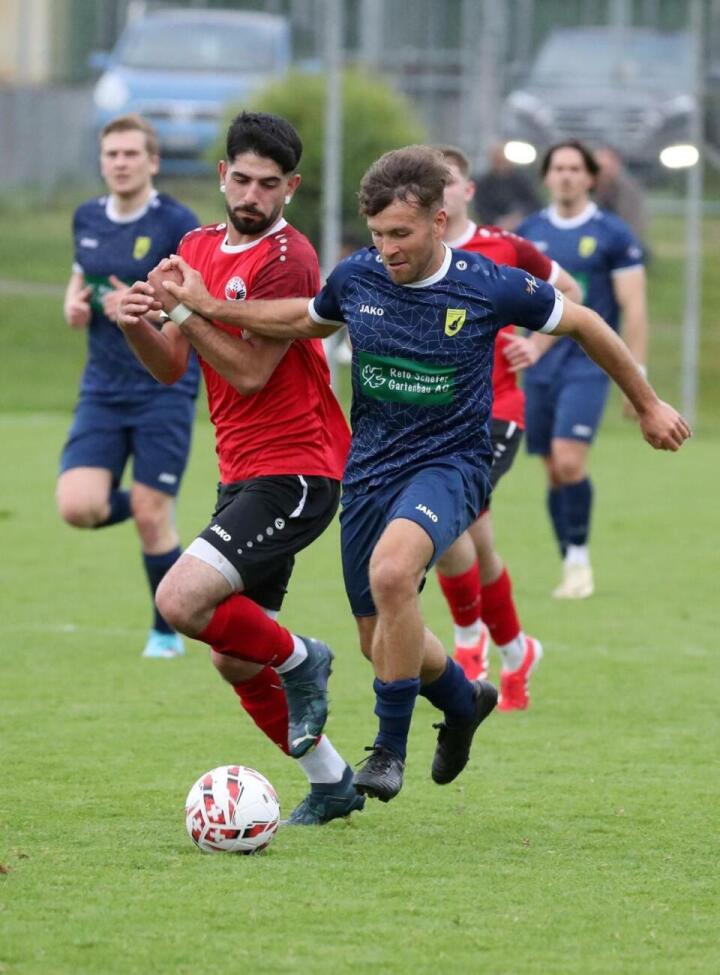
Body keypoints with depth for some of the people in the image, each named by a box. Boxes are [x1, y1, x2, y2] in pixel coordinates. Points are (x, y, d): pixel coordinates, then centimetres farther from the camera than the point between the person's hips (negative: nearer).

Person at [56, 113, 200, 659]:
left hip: (165, 388, -5)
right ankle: (142, 506, 22)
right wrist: (74, 304, 3)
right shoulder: (87, 219, 8)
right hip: (103, 387, 5)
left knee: (151, 516, -5)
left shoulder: (176, 223, -9)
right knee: (78, 507, -12)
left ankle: (168, 631, 15)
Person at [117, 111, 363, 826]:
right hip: (243, 473, 9)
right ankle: (330, 782, 24)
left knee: (182, 600, -24)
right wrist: (138, 325, -8)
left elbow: (250, 371, -18)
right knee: (233, 660, 10)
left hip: (293, 474, -8)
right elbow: (171, 367, 11)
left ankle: (298, 660, 2)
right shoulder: (199, 248, 12)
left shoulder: (286, 260, -13)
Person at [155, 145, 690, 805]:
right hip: (371, 469, 5)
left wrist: (648, 406, 11)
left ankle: (390, 747, -19)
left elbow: (582, 324, 2)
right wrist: (208, 307, 8)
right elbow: (306, 321, 19)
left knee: (391, 571, -34)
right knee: (381, 643, 11)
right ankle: (465, 702, 46)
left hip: (451, 461, -5)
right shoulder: (356, 278, -4)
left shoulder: (492, 287, -14)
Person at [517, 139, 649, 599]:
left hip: (588, 365, -4)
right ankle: (572, 568, 12)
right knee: (555, 472, 4)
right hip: (539, 366, 4)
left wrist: (636, 374, -7)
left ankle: (579, 557, -4)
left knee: (569, 461, -18)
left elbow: (634, 309, -3)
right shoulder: (529, 233, 9)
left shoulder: (614, 235, -3)